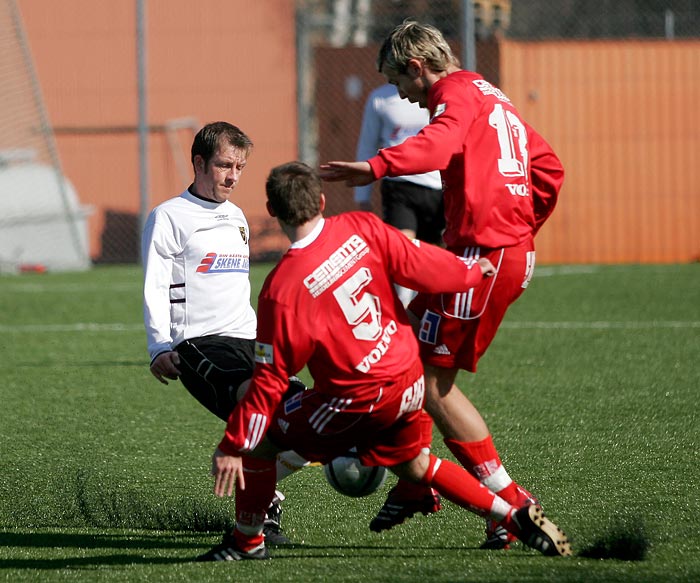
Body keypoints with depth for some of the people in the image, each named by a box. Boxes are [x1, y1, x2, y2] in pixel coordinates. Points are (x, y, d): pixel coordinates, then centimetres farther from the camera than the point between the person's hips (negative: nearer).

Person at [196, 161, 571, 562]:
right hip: (409, 383, 6)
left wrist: (232, 446, -10)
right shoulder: (360, 228, -8)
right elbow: (423, 269, -4)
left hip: (359, 400, -6)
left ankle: (247, 541, 14)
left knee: (258, 439, 7)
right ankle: (515, 517, 21)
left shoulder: (283, 289, -19)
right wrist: (473, 270, 17)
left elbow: (270, 379, -16)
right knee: (411, 463, 28)